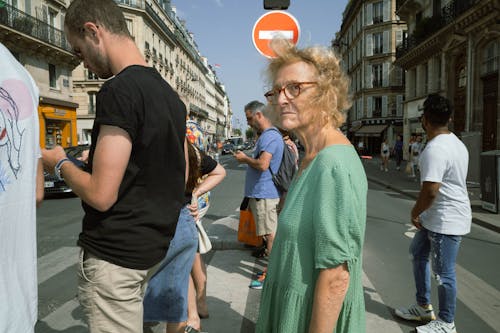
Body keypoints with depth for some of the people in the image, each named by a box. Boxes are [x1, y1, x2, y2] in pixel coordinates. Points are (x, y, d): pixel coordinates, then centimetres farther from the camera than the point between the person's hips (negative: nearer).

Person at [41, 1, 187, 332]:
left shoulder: (120, 89, -19)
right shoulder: (170, 94, 7)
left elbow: (101, 195, -22)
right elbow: (181, 176, 15)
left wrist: (60, 163, -3)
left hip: (115, 253, -9)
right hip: (155, 244, 9)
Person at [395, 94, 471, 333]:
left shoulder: (435, 149, -25)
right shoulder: (456, 143, 8)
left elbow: (430, 190, -29)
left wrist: (415, 213, -10)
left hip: (447, 221, -11)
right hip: (435, 218, 11)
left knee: (443, 272, 5)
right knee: (418, 254, 22)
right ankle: (424, 308, 35)